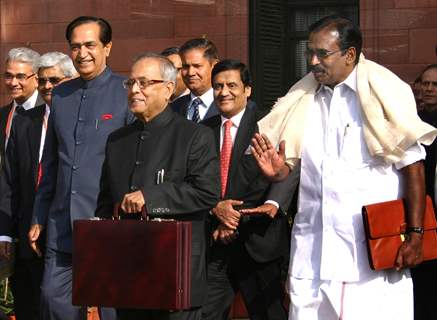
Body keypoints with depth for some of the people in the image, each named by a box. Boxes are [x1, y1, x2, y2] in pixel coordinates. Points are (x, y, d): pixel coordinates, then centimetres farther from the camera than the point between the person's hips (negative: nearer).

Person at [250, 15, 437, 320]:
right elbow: (290, 168, 17)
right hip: (312, 252, 4)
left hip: (373, 253, -4)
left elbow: (413, 166, -5)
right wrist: (277, 170, -7)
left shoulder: (384, 92, -3)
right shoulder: (302, 99, 12)